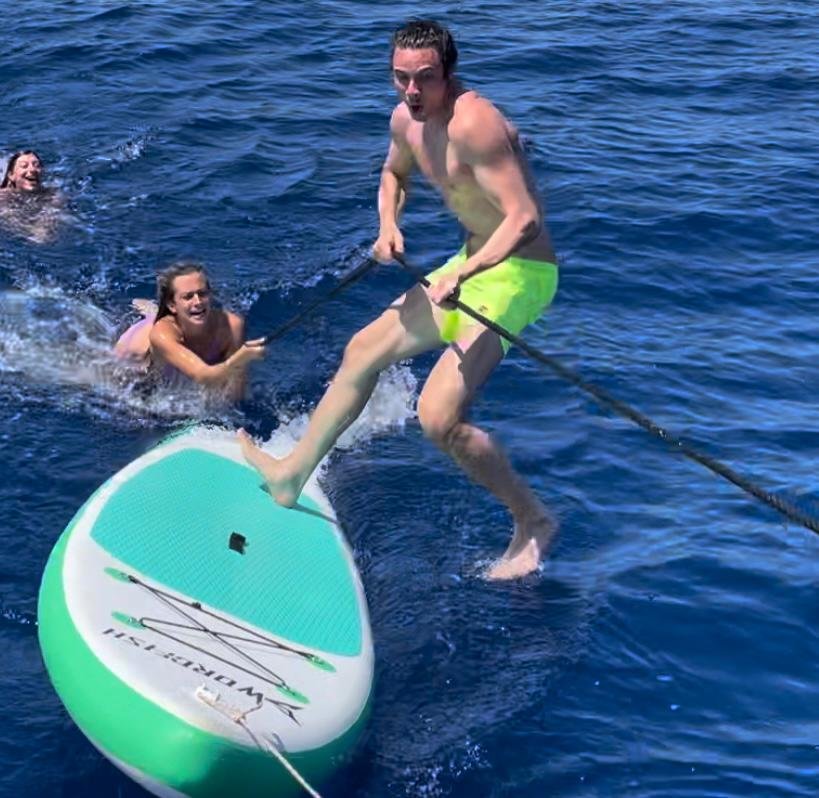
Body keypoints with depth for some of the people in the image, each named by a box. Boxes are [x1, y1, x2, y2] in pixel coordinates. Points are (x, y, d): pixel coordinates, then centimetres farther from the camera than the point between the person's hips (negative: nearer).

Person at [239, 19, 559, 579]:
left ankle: (534, 523, 0)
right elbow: (394, 174, 25)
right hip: (472, 264, 10)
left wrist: (462, 274, -38)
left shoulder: (473, 123, -25)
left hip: (518, 271, -10)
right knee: (364, 349, 18)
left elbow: (525, 217, -30)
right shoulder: (407, 119, 3)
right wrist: (388, 226, 6)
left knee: (439, 418, -20)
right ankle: (293, 474, 34)